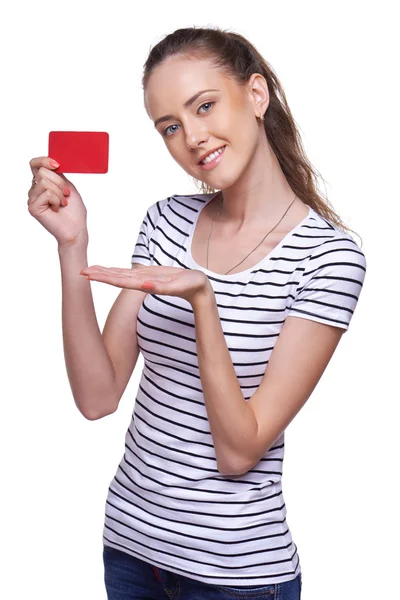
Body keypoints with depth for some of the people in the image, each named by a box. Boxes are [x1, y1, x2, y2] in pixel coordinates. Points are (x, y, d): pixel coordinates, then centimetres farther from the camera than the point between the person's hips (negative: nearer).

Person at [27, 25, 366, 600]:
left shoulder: (329, 255, -16)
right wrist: (72, 247, -14)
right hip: (129, 540, 5)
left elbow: (238, 452, -18)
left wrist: (201, 299, -30)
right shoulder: (167, 222, 0)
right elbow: (98, 396, -5)